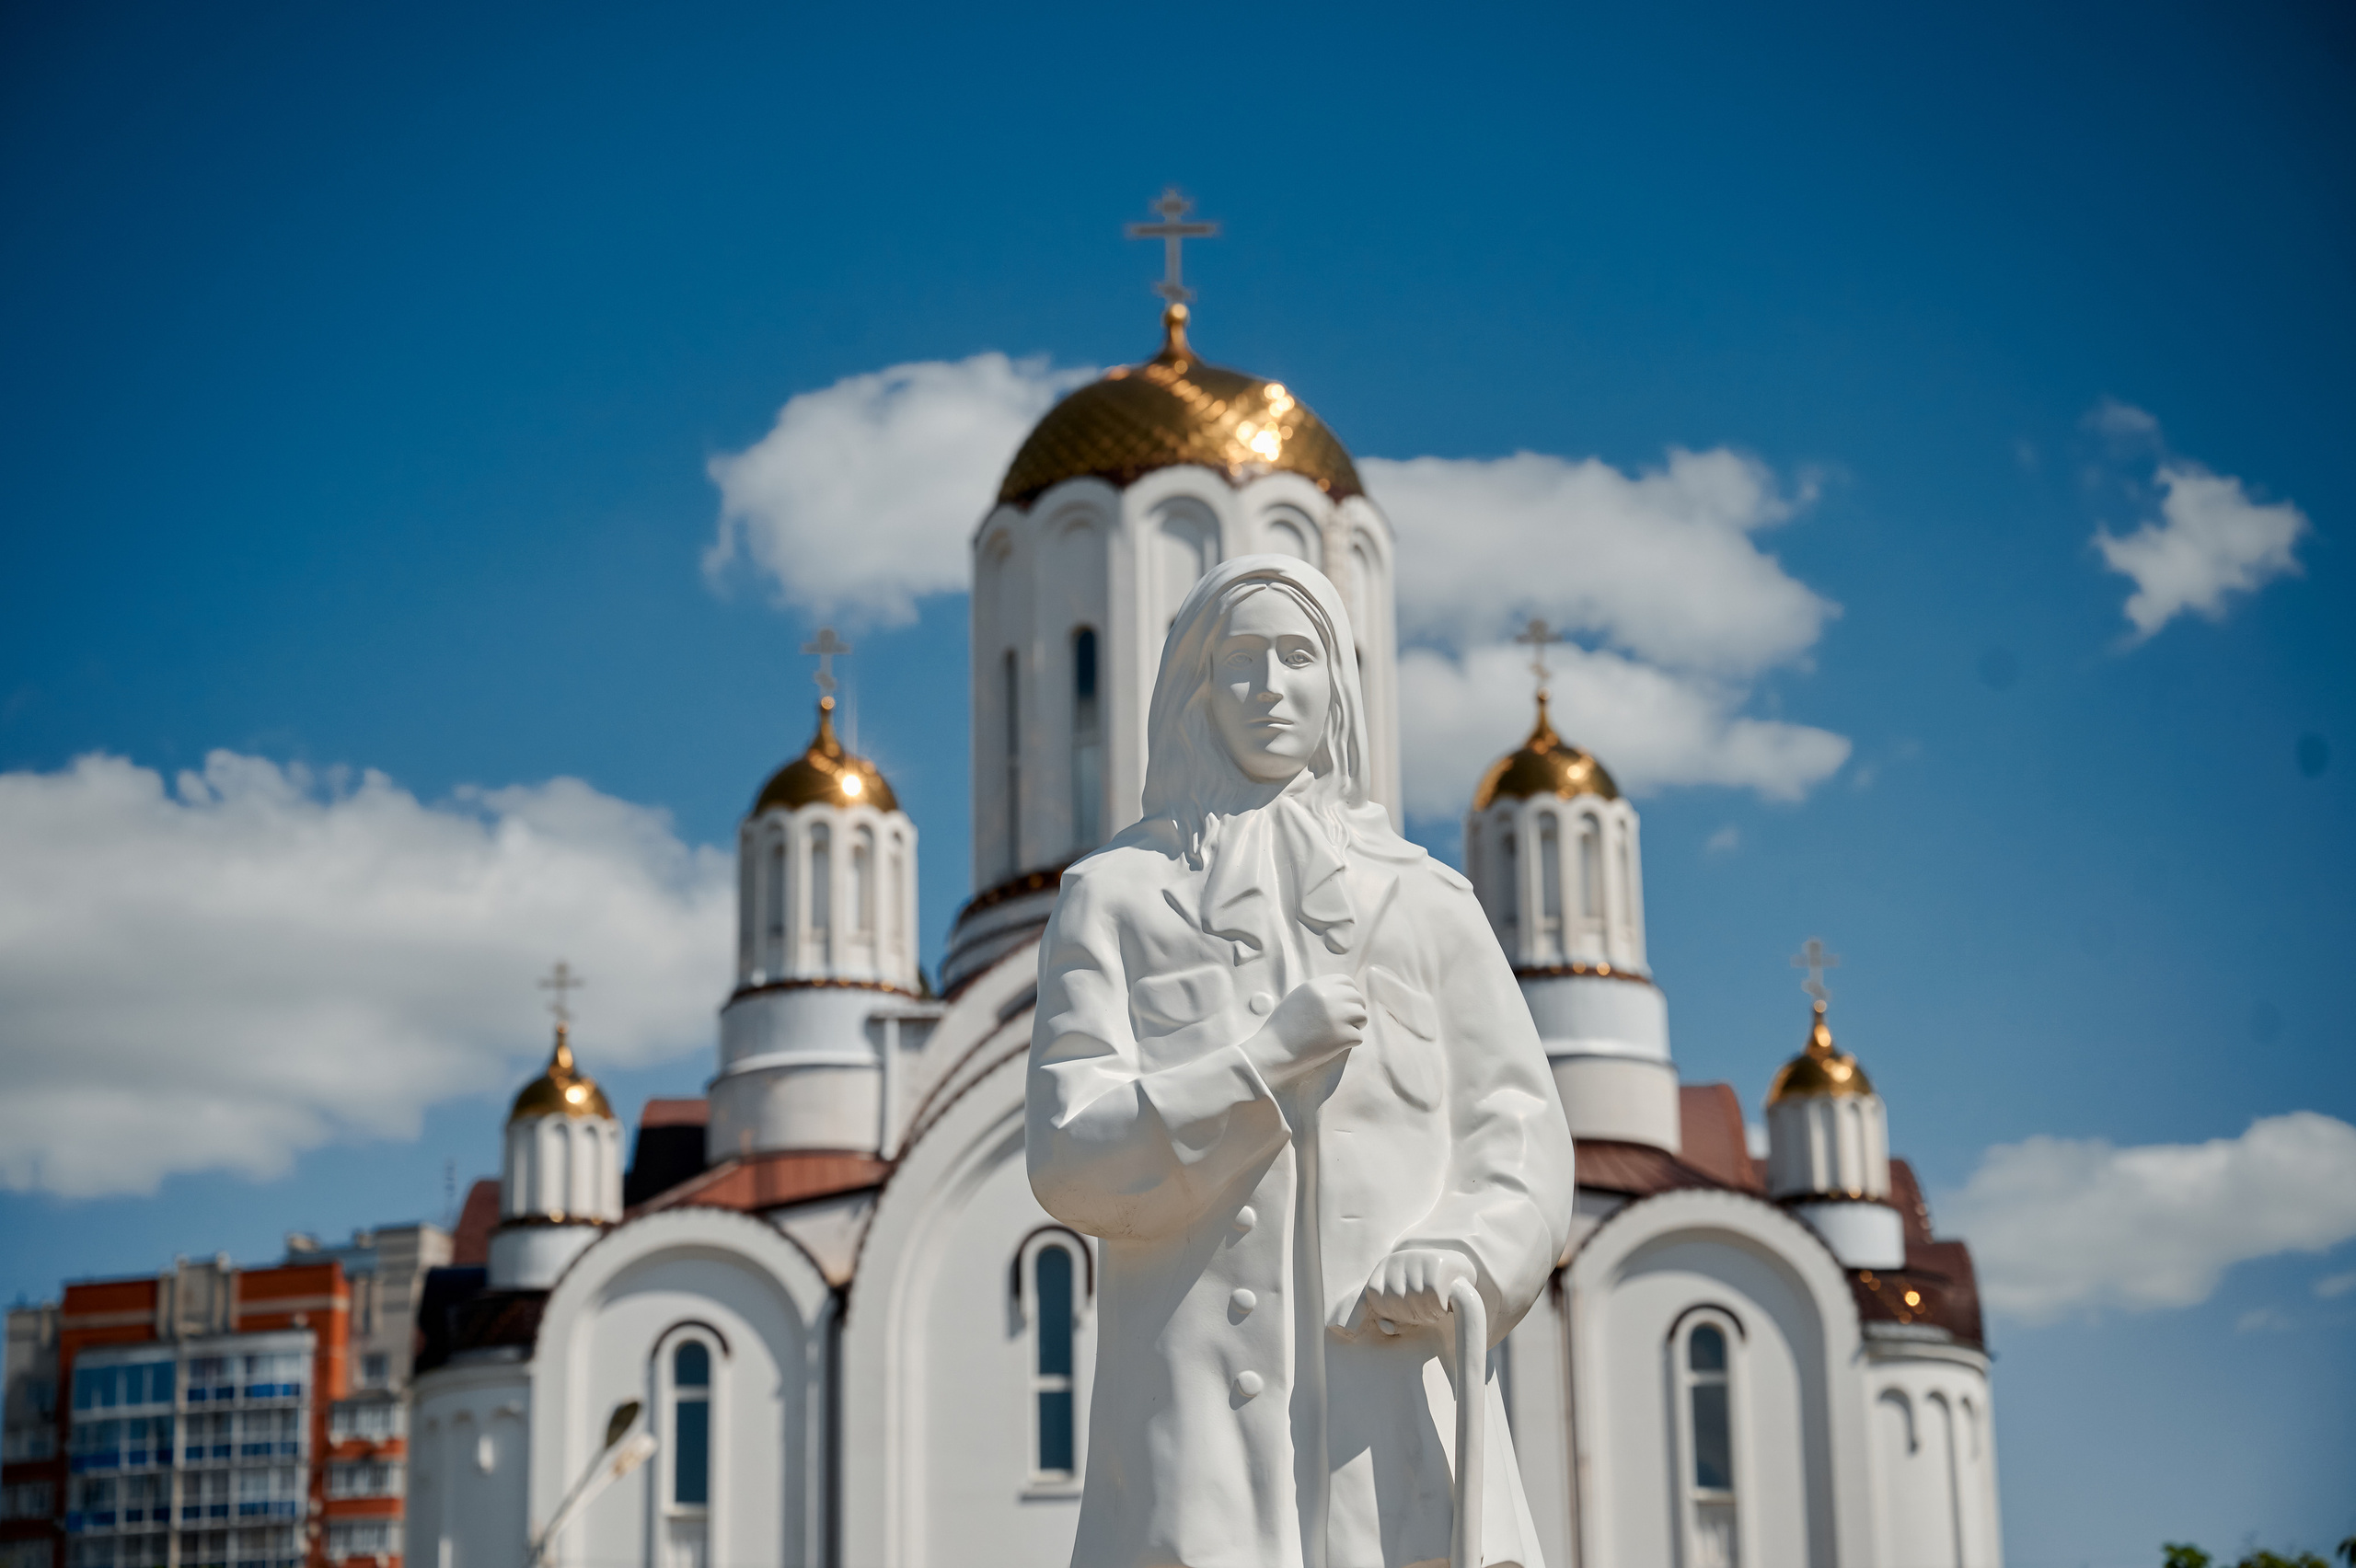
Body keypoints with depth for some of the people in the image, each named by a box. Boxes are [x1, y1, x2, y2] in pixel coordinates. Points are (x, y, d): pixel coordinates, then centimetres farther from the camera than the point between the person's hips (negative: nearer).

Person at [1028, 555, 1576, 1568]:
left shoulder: (1427, 904, 19)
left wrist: (1460, 1257, -10)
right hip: (1198, 1401, -1)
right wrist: (1267, 1057, -7)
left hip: (1396, 1408, 1)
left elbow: (1524, 1147, 11)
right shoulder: (1114, 898, 14)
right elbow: (1071, 1161, 3)